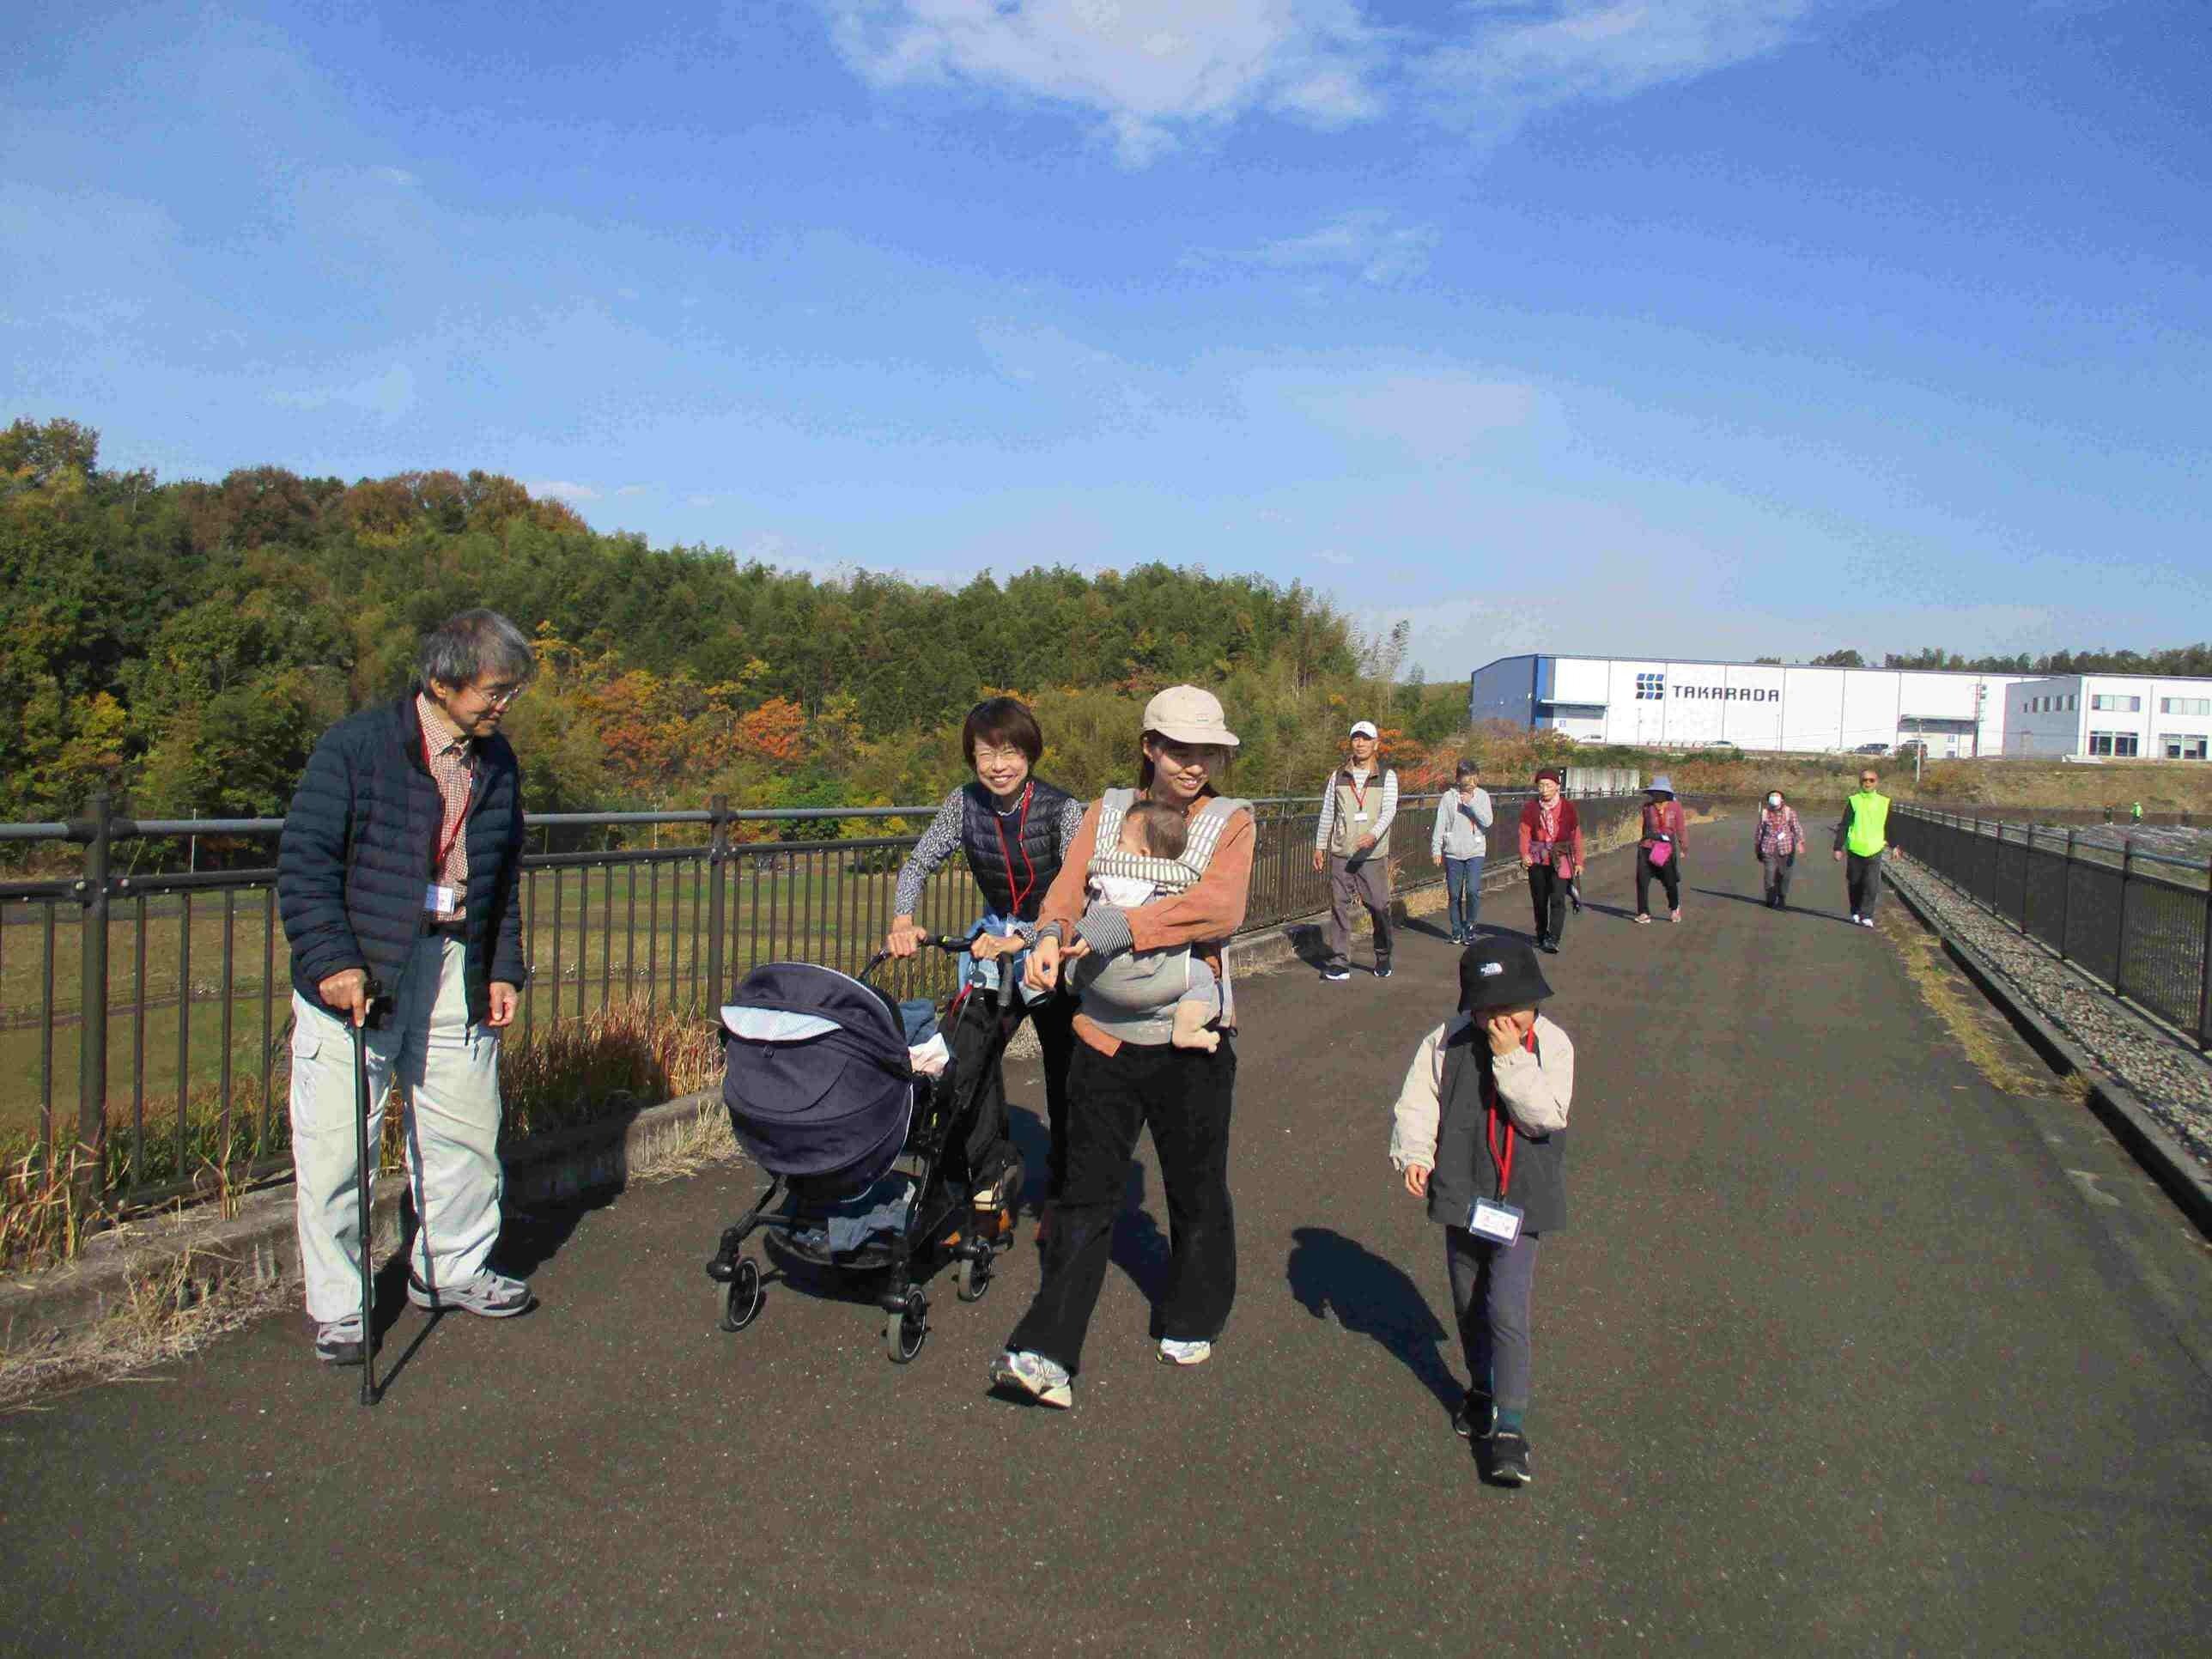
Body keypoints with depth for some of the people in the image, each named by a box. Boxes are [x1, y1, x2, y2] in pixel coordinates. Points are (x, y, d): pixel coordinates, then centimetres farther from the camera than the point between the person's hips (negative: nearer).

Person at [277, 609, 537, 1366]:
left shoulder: (496, 762, 9)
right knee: (336, 1143, 0)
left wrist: (503, 969, 12)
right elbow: (303, 860, -10)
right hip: (356, 975, -5)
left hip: (455, 973, 6)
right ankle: (338, 1305, 15)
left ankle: (452, 1269, 32)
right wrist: (331, 961, -18)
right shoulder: (356, 746, -10)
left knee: (466, 1132, 12)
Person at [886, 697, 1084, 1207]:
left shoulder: (1062, 809, -19)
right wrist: (902, 922, -26)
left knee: (1065, 1077, 4)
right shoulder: (966, 802, -7)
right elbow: (918, 864, -7)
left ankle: (1061, 1196, 23)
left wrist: (1023, 941, -37)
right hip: (998, 941, 3)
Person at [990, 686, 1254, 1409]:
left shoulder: (1231, 822, -1)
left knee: (1196, 1188, 13)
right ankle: (1048, 1354, 2)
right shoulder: (1106, 812, 7)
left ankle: (1191, 1322, 35)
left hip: (1191, 1034, -1)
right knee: (1086, 1193, 2)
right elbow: (1067, 888, -6)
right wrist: (1052, 935, -29)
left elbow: (1220, 907, -19)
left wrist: (1119, 928, -28)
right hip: (1105, 1031, 1)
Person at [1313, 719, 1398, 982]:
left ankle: (1383, 959, 18)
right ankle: (1339, 962, 3)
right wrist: (1319, 846, 11)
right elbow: (1327, 813, 14)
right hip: (1340, 854, 2)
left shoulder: (1387, 776, 2)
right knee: (1339, 906, -1)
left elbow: (1389, 810, -10)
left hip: (1373, 856, -2)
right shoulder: (1338, 776, 9)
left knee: (1380, 907, 1)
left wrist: (1374, 834, -27)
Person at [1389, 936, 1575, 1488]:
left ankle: (1509, 1428, -1)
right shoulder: (1446, 1043, -7)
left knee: (1506, 1312, -11)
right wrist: (1414, 1153, -20)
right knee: (1469, 1307, 17)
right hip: (1463, 1194, 3)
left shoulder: (1552, 1045, -9)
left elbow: (1546, 1115, -20)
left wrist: (1511, 1057, -25)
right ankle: (1484, 1389, 41)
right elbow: (1416, 1103, -5)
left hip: (1521, 1200, -2)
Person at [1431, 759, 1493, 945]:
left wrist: (1472, 803, -16)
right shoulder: (1448, 797, -1)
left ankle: (1469, 927, 3)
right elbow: (1440, 824, -1)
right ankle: (1457, 931, 18)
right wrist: (1436, 849, -5)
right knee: (1454, 894, 5)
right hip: (1453, 852, 0)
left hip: (1475, 852, 0)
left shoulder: (1482, 796, 2)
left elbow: (1488, 821, -8)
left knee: (1473, 890, -14)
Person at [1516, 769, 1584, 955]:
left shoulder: (1568, 807, -1)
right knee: (1539, 900, 11)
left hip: (1560, 859, -2)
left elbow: (1576, 834, 0)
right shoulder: (1530, 808, 3)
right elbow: (1525, 833, -3)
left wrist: (1578, 861, -2)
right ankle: (1541, 936, 27)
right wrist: (1524, 854, -19)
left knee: (1557, 900, -12)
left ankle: (1553, 940, -14)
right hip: (1537, 859, 2)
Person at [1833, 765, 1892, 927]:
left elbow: (1889, 827, 17)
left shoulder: (1884, 802, 6)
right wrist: (1838, 848, 0)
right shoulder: (1853, 801, 2)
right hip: (1854, 850, 0)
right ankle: (1856, 913, 24)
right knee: (1855, 884, 10)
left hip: (1874, 851, 0)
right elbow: (1843, 826, 3)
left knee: (1872, 886, -9)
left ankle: (1866, 916, -5)